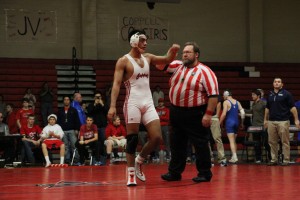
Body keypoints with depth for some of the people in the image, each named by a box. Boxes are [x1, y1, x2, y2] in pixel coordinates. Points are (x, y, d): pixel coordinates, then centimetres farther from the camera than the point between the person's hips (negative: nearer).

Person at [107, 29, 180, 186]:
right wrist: (112, 106, -20)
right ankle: (131, 173, 6)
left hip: (148, 102, 6)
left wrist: (173, 51, -7)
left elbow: (167, 60, 17)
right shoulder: (123, 61, -6)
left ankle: (139, 161, 21)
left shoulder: (148, 58, 12)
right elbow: (116, 84, -10)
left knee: (156, 138, -2)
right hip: (133, 103, -6)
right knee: (132, 139, -3)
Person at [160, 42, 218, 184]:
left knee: (200, 145, -1)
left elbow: (213, 95, -15)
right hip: (176, 112, 6)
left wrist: (208, 114, -21)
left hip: (195, 114, -6)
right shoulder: (177, 66, 9)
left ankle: (204, 173, 9)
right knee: (177, 144, 14)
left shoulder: (204, 71, -10)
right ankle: (175, 172, 23)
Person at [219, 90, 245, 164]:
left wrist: (219, 123, -5)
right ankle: (233, 157, 18)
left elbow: (224, 114, -13)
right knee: (234, 141, 15)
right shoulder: (237, 102, 11)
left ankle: (234, 157, -20)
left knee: (231, 140, -8)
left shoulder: (226, 102, -5)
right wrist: (242, 123, 15)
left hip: (229, 122, -6)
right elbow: (243, 113, 6)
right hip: (236, 122, 6)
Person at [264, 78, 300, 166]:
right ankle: (274, 160, 13)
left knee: (285, 142, -3)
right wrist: (265, 119, 20)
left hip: (283, 121, -5)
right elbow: (267, 108, 22)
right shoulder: (270, 95, 14)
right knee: (272, 142, 6)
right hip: (271, 122, 5)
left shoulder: (286, 94, -1)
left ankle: (286, 160, 1)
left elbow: (292, 107, -3)